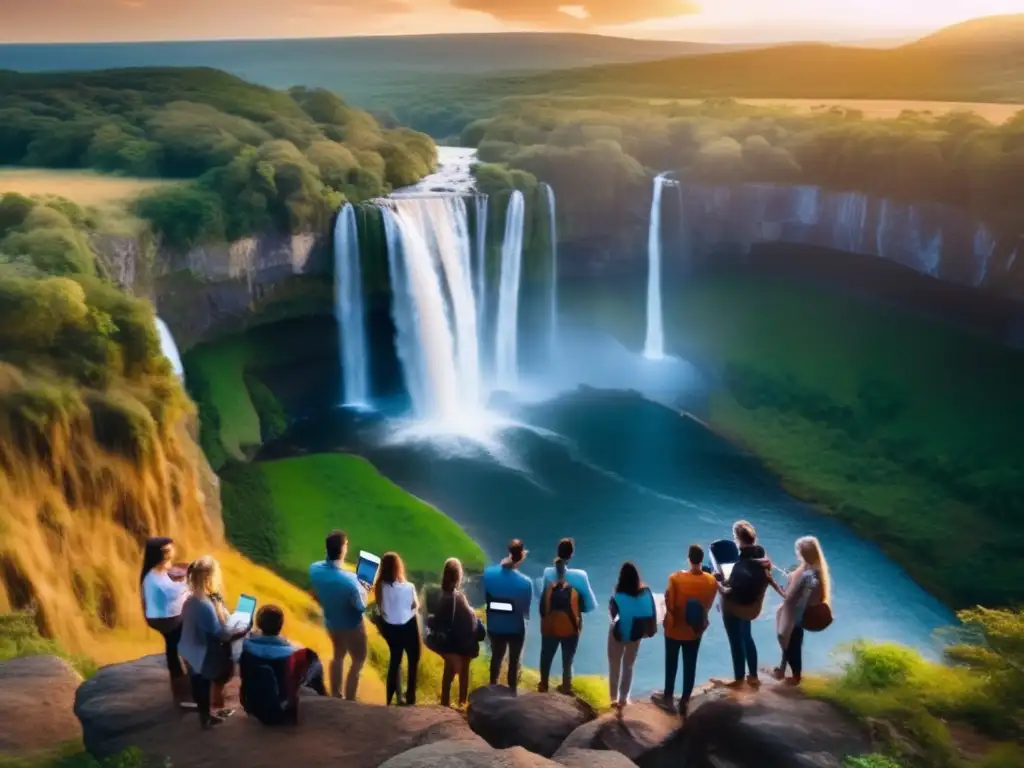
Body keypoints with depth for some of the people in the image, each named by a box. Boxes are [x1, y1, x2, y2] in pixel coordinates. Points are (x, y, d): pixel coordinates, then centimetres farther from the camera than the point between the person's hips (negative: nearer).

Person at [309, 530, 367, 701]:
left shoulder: (314, 569, -22)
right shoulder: (349, 580, -39)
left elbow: (318, 595, -2)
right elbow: (362, 607, -22)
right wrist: (363, 590, -5)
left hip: (330, 621, 6)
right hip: (351, 626, -6)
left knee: (338, 655, 30)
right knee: (358, 661, 18)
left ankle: (335, 696, 45)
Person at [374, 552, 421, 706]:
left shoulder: (380, 586, -16)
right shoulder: (408, 587, -27)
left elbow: (380, 607, -6)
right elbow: (416, 606, -11)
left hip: (389, 627, 4)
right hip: (407, 626, -4)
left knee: (395, 659, 24)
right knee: (413, 660, 18)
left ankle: (391, 697, 34)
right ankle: (410, 696, 24)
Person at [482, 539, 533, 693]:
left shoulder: (489, 573, -18)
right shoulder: (525, 582, -25)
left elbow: (485, 597, -1)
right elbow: (526, 611, -13)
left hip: (494, 626, 3)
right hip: (515, 628, -3)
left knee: (496, 656, 26)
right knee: (514, 660, 20)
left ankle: (493, 687, 42)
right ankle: (512, 691, 33)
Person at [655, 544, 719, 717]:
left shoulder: (676, 578, -26)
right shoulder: (711, 581, -14)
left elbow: (669, 605, -18)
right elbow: (708, 606, 0)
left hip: (675, 629, -2)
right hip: (696, 631, 2)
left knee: (671, 664, 17)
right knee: (690, 666, 15)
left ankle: (668, 697, 33)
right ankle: (685, 702, 26)